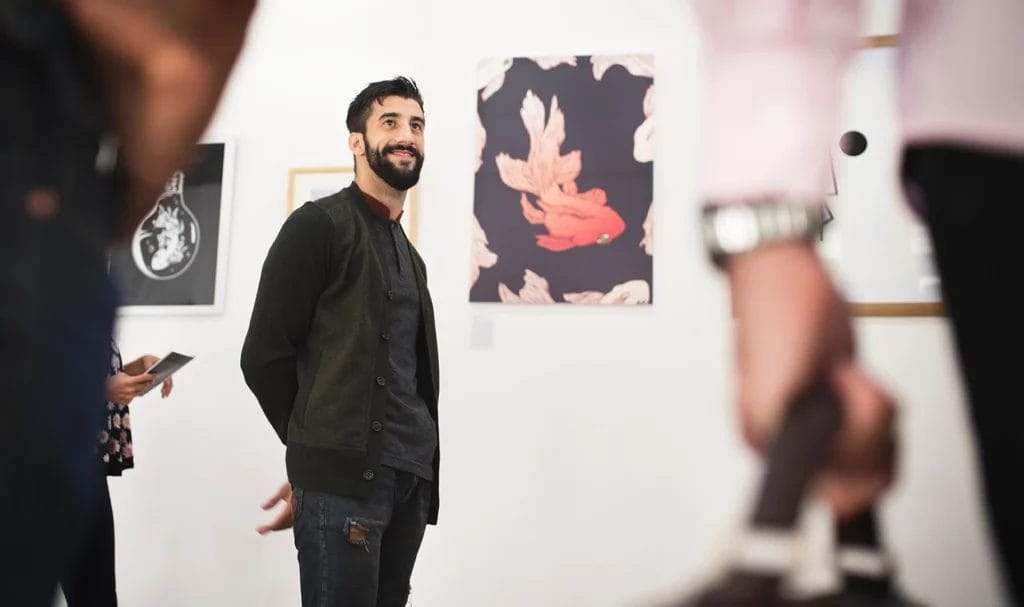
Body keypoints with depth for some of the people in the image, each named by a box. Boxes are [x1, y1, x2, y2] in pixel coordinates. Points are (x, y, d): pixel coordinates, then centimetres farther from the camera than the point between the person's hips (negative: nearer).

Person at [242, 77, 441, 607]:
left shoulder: (408, 253, 20)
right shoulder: (318, 224, -3)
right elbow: (264, 355, -6)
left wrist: (419, 462, 8)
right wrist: (314, 448, 3)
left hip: (412, 475, 7)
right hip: (342, 473, -7)